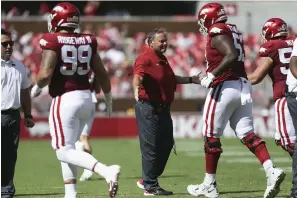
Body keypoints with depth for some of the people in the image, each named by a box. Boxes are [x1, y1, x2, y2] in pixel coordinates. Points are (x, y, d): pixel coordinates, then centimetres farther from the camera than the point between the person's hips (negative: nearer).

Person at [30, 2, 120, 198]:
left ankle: (106, 170, -25)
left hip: (65, 99, -7)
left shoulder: (52, 41, -10)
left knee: (65, 150, -3)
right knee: (68, 146, 20)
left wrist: (37, 88, 2)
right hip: (86, 97, 7)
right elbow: (102, 74, 11)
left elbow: (46, 74, -19)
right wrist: (108, 99, 25)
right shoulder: (87, 42, 7)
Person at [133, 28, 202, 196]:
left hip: (163, 109, 10)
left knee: (166, 144, 13)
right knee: (151, 147, -4)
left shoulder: (163, 59, 16)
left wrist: (191, 80, 33)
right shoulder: (145, 59, -14)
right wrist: (137, 89, -52)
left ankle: (148, 180, 25)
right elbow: (138, 76, -33)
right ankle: (150, 186, 3)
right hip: (149, 108, -10)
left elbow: (172, 79, 31)